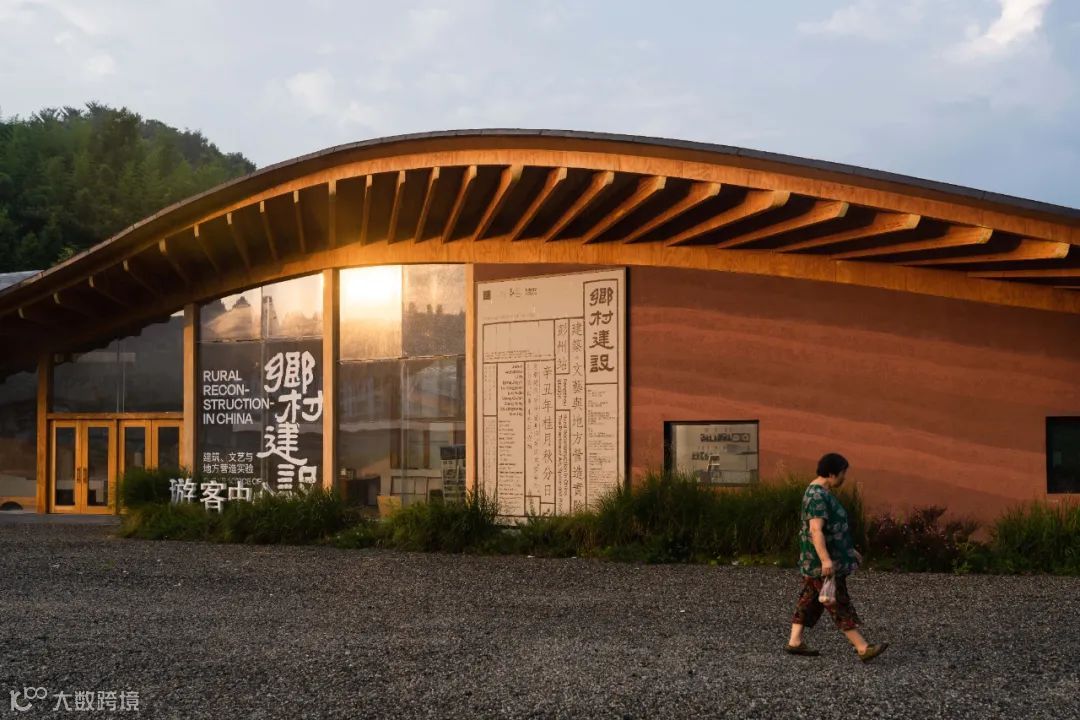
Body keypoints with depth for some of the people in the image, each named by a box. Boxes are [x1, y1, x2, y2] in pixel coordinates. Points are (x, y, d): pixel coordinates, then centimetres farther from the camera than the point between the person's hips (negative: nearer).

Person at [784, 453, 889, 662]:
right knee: (839, 604, -8)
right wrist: (826, 560, -37)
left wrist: (850, 550, 24)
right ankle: (863, 649, -7)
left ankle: (794, 642, 16)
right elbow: (816, 530, -30)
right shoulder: (818, 496, -22)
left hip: (816, 561, 10)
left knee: (810, 599, 13)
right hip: (821, 560, -10)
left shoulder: (822, 492, 12)